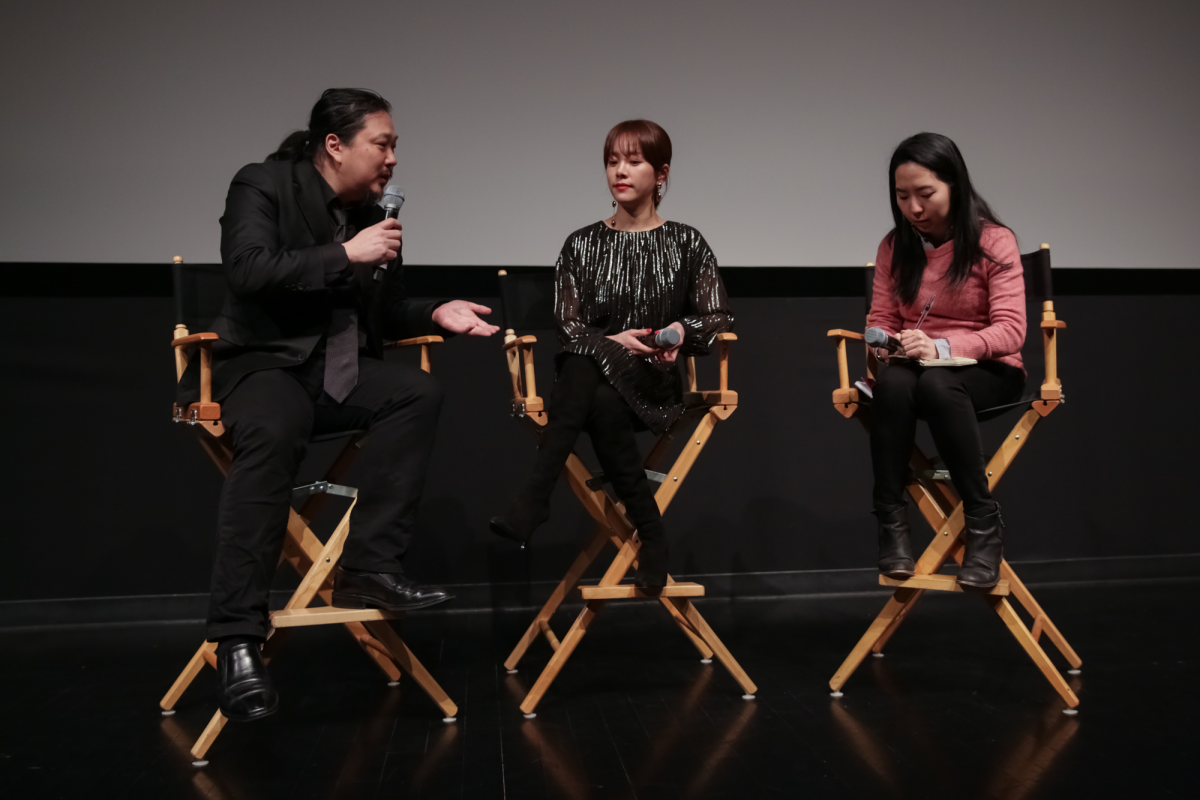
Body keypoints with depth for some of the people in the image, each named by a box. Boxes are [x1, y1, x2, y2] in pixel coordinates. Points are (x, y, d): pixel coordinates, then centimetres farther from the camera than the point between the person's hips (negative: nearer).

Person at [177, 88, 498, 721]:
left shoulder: (370, 213, 14)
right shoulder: (263, 186, -5)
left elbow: (383, 312, 19)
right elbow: (248, 270, -22)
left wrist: (436, 314, 0)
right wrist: (346, 256, -20)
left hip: (335, 370, 6)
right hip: (261, 362, -6)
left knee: (418, 392, -22)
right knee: (275, 431, -38)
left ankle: (366, 568, -22)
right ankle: (237, 640, -35)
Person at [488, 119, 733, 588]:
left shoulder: (686, 244, 9)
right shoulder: (582, 245, 11)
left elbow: (720, 319, 7)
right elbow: (566, 326, 3)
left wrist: (684, 329, -15)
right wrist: (612, 342, -18)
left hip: (654, 388, -1)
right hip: (591, 380, 2)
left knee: (600, 401, -36)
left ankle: (531, 505, -31)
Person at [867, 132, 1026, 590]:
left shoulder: (994, 242, -7)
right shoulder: (894, 247, 5)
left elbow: (1009, 330, -14)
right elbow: (881, 321, 10)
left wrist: (941, 348, -30)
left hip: (987, 372, -3)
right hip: (916, 368, 3)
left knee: (937, 383, -39)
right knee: (892, 381, -35)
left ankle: (983, 523, -28)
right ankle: (891, 522, -28)